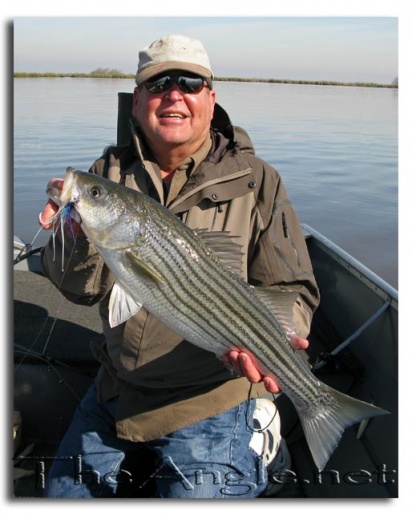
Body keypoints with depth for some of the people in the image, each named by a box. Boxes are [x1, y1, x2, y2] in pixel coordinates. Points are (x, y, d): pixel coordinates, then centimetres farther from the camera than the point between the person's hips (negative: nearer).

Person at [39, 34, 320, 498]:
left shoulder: (256, 181, -7)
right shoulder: (110, 172, 2)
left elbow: (293, 292, -7)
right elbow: (82, 288, -4)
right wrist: (82, 232, -26)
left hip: (211, 401, -3)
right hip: (116, 394, 4)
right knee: (64, 493, 14)